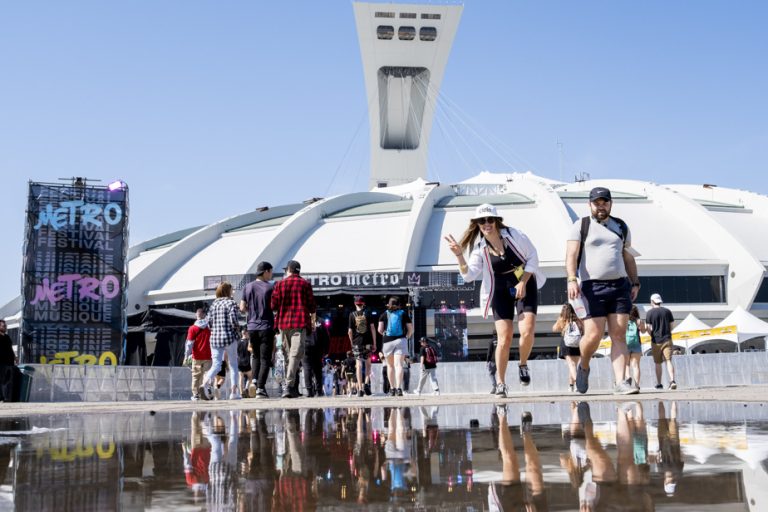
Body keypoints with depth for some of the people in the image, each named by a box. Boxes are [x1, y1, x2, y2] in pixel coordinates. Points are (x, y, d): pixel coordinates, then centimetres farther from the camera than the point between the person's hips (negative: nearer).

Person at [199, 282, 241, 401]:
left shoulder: (213, 304, 10)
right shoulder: (231, 303, -5)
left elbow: (209, 323, 7)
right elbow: (234, 321, -14)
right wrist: (238, 329, 6)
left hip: (214, 338, 4)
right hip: (229, 337, -4)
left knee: (216, 365, 4)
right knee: (233, 365, 9)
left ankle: (205, 383, -22)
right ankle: (234, 392, 8)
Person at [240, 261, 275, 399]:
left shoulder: (248, 287, 5)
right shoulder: (270, 287, -7)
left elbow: (242, 308, 6)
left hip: (252, 327, 4)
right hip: (266, 327, -4)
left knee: (255, 356, 19)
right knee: (265, 359, 0)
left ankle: (254, 381, 0)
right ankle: (260, 388, -6)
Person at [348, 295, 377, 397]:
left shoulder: (352, 315, 1)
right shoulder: (368, 313, 1)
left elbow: (350, 331, -1)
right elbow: (372, 328, -2)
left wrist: (352, 342, 13)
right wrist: (374, 343, 3)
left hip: (357, 342, 0)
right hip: (368, 342, 0)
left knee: (359, 365, 2)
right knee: (368, 363, 15)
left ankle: (360, 389, -2)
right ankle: (366, 383, -4)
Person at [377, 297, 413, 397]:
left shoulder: (384, 315, 7)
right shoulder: (404, 314, 7)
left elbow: (380, 330, 0)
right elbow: (411, 329, 5)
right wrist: (406, 336, 21)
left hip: (387, 341, 1)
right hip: (400, 340, -1)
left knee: (390, 365, 14)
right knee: (398, 364, -9)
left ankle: (392, 388, 17)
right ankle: (399, 388, -23)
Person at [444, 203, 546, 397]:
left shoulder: (513, 235, -10)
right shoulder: (480, 248, -6)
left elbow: (532, 257, -3)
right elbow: (469, 275, -14)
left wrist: (523, 282, -11)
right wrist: (459, 255, -29)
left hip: (525, 285, -1)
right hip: (501, 291, 1)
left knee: (527, 332, -17)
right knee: (504, 338, -10)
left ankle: (523, 365, 14)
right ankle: (500, 383, 4)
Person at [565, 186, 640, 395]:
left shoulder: (621, 227, 18)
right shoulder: (581, 226, 4)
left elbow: (628, 257, 22)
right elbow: (571, 255, -6)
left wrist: (635, 283, 11)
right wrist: (572, 279, -21)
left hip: (620, 286, 4)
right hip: (592, 287, -4)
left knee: (619, 336, -5)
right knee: (593, 335, -9)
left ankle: (619, 382, -6)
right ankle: (583, 366, 20)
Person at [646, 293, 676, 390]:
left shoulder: (649, 313, -4)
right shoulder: (667, 311, 5)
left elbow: (649, 328, -6)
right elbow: (672, 326, 7)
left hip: (656, 341, -1)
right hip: (667, 340, 1)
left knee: (658, 363, 10)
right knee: (669, 361, -5)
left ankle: (659, 384, 15)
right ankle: (672, 380, -24)